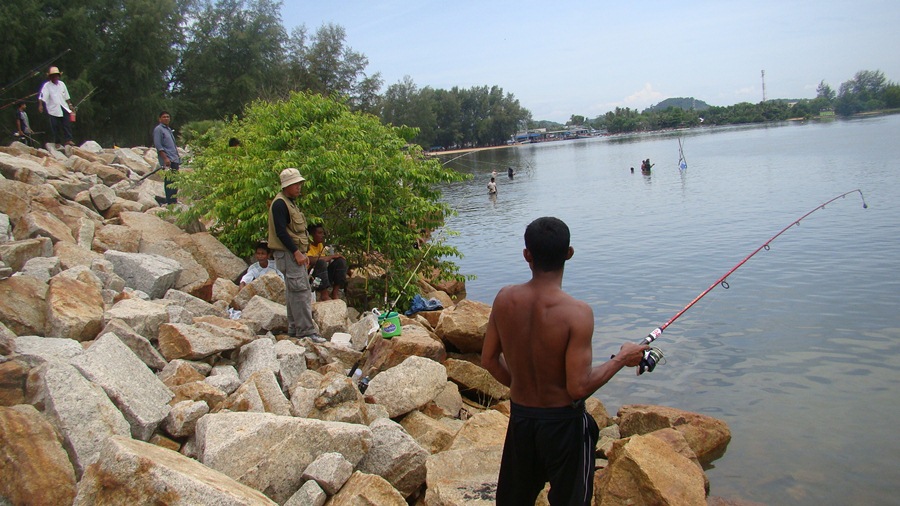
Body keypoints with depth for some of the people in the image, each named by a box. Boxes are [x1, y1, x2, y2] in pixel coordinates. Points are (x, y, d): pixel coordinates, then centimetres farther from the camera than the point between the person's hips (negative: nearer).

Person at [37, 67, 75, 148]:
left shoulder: (62, 84, 11)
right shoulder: (47, 85, -4)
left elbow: (66, 96, 19)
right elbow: (42, 97, -15)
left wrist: (70, 105, 16)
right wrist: (40, 105, -27)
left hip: (64, 108, 3)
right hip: (53, 110, -3)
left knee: (67, 124, -4)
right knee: (55, 126, 1)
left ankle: (68, 140, -2)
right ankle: (56, 143, 9)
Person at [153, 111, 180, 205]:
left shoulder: (169, 129, 23)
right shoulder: (158, 129, -4)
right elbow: (158, 145, -12)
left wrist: (177, 157, 21)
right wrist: (165, 158, -20)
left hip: (174, 160, 9)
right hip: (167, 161, -9)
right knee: (169, 181, -11)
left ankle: (173, 199, 16)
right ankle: (170, 201, -11)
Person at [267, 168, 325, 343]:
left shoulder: (291, 203, 20)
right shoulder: (279, 204, -12)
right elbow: (280, 231, -20)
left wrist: (303, 253, 17)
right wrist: (296, 252, -22)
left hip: (295, 253, 10)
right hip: (287, 254, -10)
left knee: (294, 292, 13)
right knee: (300, 291, -13)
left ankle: (294, 329, 19)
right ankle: (306, 330, -12)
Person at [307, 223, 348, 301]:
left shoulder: (321, 245, 9)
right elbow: (311, 260, -33)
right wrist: (332, 256, -24)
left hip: (323, 277, 8)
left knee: (341, 261, -8)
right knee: (321, 262, -33)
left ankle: (335, 293, -10)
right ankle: (324, 295, -25)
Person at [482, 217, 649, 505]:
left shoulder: (505, 299, -9)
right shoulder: (577, 313, -24)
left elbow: (489, 360, 1)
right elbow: (578, 388, -22)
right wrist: (621, 360, -8)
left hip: (520, 416, 4)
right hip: (562, 420, -4)